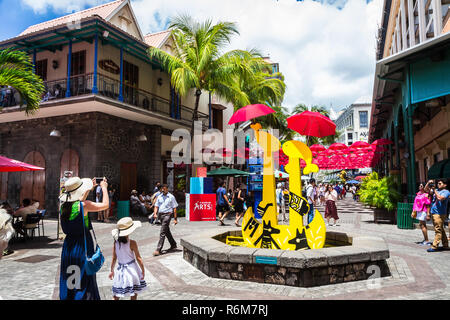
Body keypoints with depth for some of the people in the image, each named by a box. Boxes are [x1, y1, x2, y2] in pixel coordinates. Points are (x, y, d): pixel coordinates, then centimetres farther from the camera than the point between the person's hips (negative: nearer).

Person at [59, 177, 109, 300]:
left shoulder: (64, 205, 2)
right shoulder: (84, 205, -18)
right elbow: (105, 205, -10)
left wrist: (89, 189, 28)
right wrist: (104, 188, 2)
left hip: (68, 247, 7)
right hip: (82, 247, -7)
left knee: (68, 282, 17)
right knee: (84, 281, 4)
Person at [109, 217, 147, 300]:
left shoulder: (115, 242, -7)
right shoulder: (132, 243, -18)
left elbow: (114, 258, 0)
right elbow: (138, 258, -12)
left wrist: (112, 270, 13)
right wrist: (143, 270, -2)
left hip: (120, 269, 3)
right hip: (132, 269, -3)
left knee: (117, 294, 15)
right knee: (134, 293, 13)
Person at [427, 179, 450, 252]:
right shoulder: (436, 190, 16)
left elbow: (440, 198, -23)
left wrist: (434, 190, -15)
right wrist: (428, 184, 5)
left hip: (439, 214, -8)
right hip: (433, 213, 8)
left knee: (438, 230, -7)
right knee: (441, 230, 14)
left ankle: (434, 247, -7)